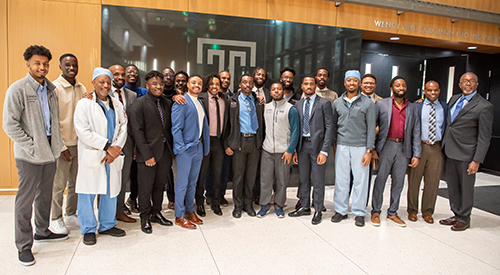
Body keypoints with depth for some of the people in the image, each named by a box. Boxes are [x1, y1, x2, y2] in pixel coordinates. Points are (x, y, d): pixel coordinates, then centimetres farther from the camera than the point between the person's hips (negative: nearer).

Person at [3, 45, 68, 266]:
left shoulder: (50, 89, 9)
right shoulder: (17, 89, -10)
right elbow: (9, 125, -13)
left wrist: (56, 143, 6)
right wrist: (30, 146, -15)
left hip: (49, 151, 6)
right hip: (29, 155, -6)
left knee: (45, 194, 17)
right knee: (26, 199, 2)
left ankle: (42, 231, 35)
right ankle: (24, 246, 14)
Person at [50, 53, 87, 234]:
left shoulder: (82, 88, 8)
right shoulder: (54, 87, -10)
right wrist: (62, 147, -14)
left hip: (80, 143, 6)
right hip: (63, 145, -5)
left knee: (76, 182, 14)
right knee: (59, 184, 5)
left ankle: (71, 214, 30)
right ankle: (56, 219, 21)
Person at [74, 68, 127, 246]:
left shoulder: (117, 105, 12)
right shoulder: (84, 104, -4)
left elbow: (123, 128, 6)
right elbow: (83, 131, -14)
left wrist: (115, 148, -8)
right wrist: (108, 146, -16)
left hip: (113, 157, 5)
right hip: (91, 157, -4)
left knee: (111, 191, 11)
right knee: (88, 193, 2)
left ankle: (107, 225, 27)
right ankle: (88, 229, 19)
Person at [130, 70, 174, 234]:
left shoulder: (167, 103, 9)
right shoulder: (140, 104, -7)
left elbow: (169, 127, 11)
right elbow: (137, 131, -11)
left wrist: (170, 149, 3)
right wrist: (147, 155, -14)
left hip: (165, 152, 5)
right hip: (148, 153, -5)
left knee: (160, 185, 15)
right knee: (146, 188, 6)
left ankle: (156, 213, 31)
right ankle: (145, 218, 22)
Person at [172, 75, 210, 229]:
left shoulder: (200, 102, 15)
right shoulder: (181, 102, -10)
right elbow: (176, 128, -14)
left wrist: (204, 145, 10)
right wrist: (181, 147, -18)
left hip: (198, 147, 7)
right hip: (186, 147, -7)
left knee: (193, 182, 16)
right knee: (182, 183, 1)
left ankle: (190, 211, 29)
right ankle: (179, 216, 13)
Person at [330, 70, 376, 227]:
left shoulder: (368, 103, -1)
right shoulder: (337, 103, 8)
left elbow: (371, 128, -2)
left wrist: (369, 151, -7)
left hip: (361, 147, -2)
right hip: (342, 146, 2)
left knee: (360, 180, 1)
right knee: (341, 179, 4)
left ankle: (359, 213, 15)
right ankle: (341, 210, 18)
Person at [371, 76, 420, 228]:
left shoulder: (412, 108, 11)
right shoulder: (381, 104, 2)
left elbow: (416, 132, 10)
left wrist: (416, 154, 3)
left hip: (403, 148, 3)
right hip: (386, 146, -3)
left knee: (398, 182, 9)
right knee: (380, 180, 1)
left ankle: (392, 213, 22)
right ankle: (376, 212, 14)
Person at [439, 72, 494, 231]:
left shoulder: (484, 106, -10)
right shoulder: (454, 99, 10)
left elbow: (484, 137, -12)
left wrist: (477, 161, -16)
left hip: (466, 155, -6)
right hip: (449, 152, 6)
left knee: (466, 188, 7)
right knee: (452, 187, 15)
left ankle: (464, 219, 22)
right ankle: (456, 215, 30)